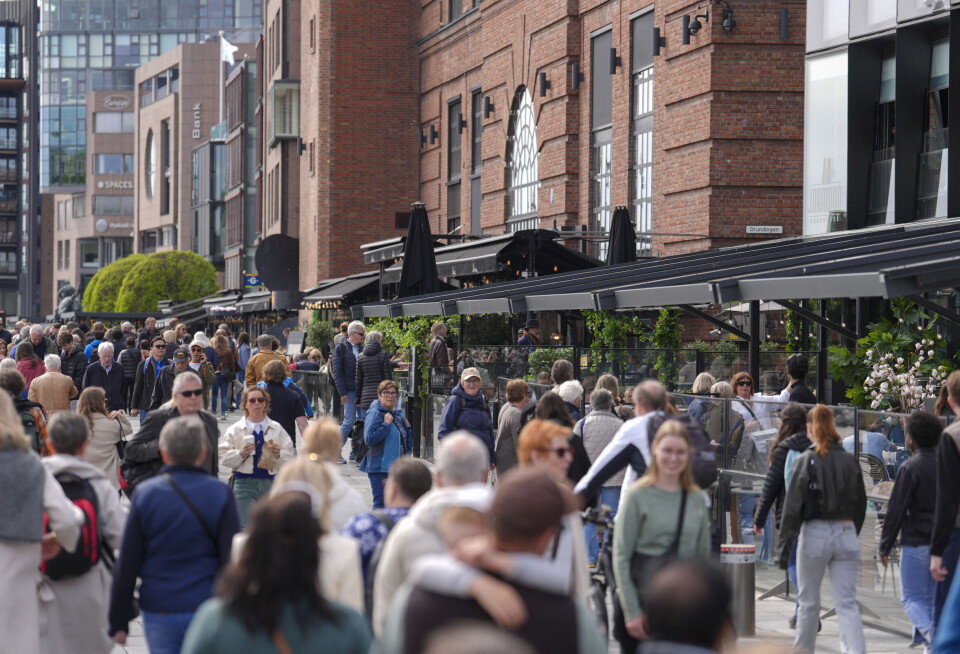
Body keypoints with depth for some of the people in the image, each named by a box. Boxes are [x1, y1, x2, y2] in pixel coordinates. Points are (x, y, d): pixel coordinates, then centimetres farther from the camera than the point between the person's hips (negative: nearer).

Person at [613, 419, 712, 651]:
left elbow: (703, 558, 14)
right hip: (641, 604, -3)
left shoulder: (697, 500, 9)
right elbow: (621, 558, -5)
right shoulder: (638, 496, -3)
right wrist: (631, 612, -11)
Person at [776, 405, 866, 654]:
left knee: (808, 601, 13)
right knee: (847, 603, 0)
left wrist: (784, 543, -9)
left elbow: (793, 505, -10)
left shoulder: (806, 460, -8)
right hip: (846, 533, 3)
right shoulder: (849, 461, 4)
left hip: (815, 533, -3)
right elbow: (860, 504, 12)